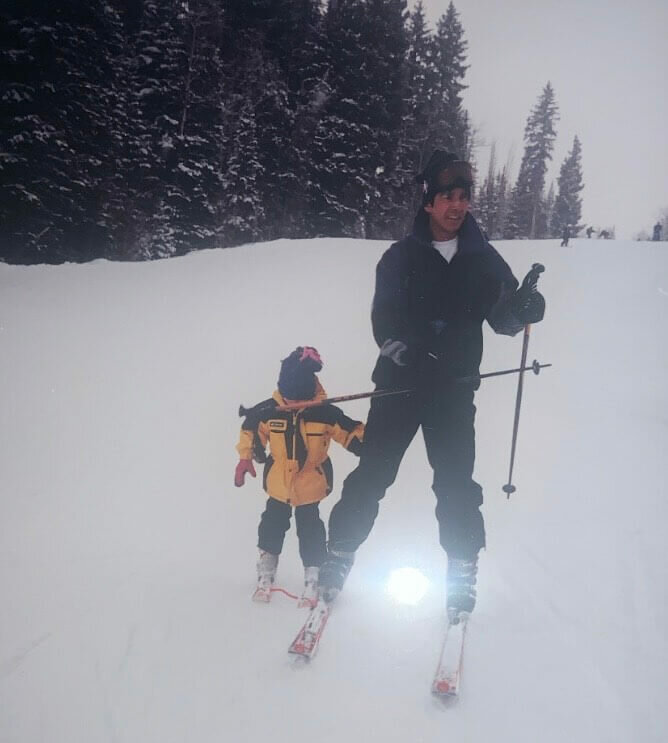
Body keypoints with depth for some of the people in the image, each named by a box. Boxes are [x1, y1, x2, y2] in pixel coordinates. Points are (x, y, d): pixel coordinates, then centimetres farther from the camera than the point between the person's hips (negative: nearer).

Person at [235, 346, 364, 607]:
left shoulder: (325, 412, -20)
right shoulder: (268, 411, -16)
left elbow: (350, 431, -10)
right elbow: (250, 429, 1)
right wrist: (245, 457, -3)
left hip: (310, 485, -2)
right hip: (278, 484, 2)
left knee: (310, 531, 3)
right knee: (272, 525, 14)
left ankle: (313, 581, 19)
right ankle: (265, 577, 30)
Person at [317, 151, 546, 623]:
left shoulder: (485, 260, 5)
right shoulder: (401, 257, 0)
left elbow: (502, 319, 6)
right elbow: (384, 318, -7)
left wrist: (526, 306, -17)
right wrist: (400, 348, -28)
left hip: (454, 392, 1)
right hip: (400, 385, -1)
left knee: (456, 483, -1)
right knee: (372, 475, 0)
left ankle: (463, 572, 14)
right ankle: (340, 555, 14)